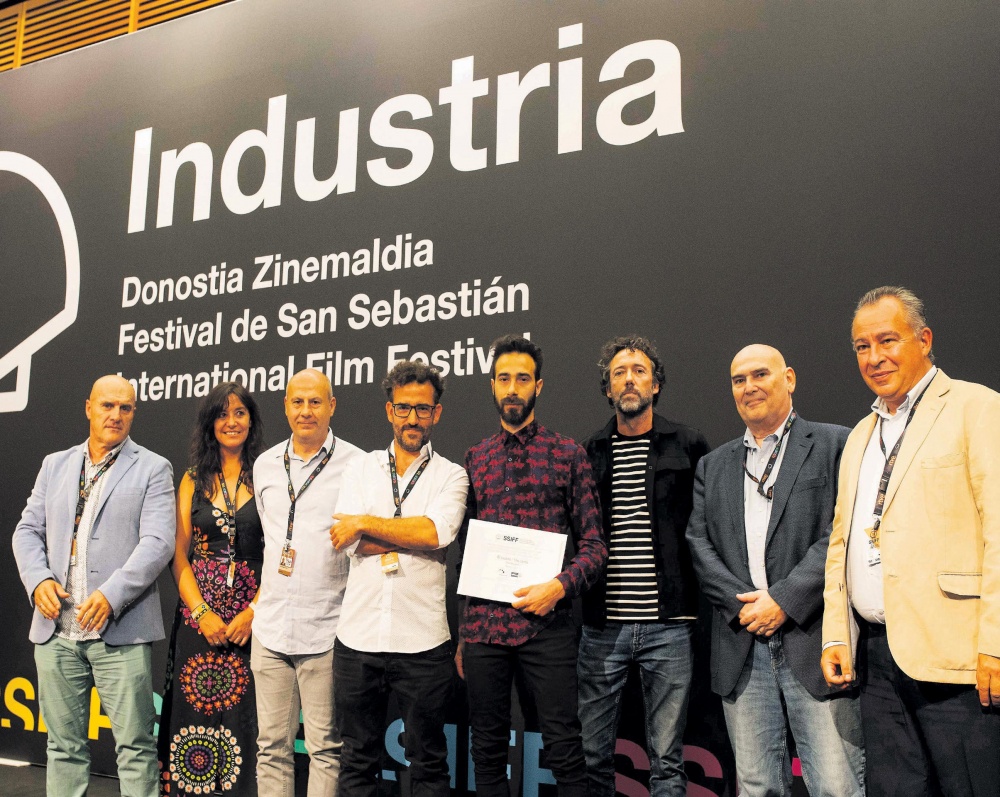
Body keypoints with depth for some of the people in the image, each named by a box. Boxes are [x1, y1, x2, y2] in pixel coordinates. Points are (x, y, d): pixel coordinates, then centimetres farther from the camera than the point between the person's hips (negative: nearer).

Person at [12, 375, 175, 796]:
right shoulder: (55, 465, 16)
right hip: (55, 629, 4)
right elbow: (28, 530, 14)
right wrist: (39, 580, -5)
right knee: (64, 744, 13)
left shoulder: (152, 469, 1)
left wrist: (110, 596, -19)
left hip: (120, 631, -4)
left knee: (135, 745, -1)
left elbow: (158, 542, -9)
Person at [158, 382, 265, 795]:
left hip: (252, 617, -2)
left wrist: (252, 613, -14)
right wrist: (202, 612, -7)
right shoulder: (194, 480, 10)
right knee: (194, 717, 3)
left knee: (244, 721, 0)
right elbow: (179, 555, 6)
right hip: (197, 617, 2)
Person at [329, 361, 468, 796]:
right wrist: (414, 537, -12)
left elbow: (436, 531, -17)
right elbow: (348, 540, -6)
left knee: (428, 760, 9)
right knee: (358, 759, 14)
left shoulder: (451, 475, 3)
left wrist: (365, 523, -10)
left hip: (421, 641, -2)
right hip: (358, 636, 2)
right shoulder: (361, 468, 9)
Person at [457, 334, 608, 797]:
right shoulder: (475, 459, 12)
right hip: (482, 626, 3)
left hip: (546, 625, -3)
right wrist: (460, 635, 12)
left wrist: (560, 586, -15)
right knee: (488, 750, 11)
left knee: (564, 749, 0)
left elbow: (594, 544, 3)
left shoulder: (567, 454, 4)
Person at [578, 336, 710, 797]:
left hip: (667, 624, -2)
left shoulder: (689, 447, 2)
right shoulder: (588, 453, 8)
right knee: (593, 754, 9)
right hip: (602, 624, 2)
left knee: (667, 760, 7)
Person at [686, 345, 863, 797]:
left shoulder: (835, 445, 4)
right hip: (741, 646, 4)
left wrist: (785, 599, -13)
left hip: (814, 641, -3)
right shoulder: (713, 465, 17)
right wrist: (742, 603, -7)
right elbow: (698, 543, 8)